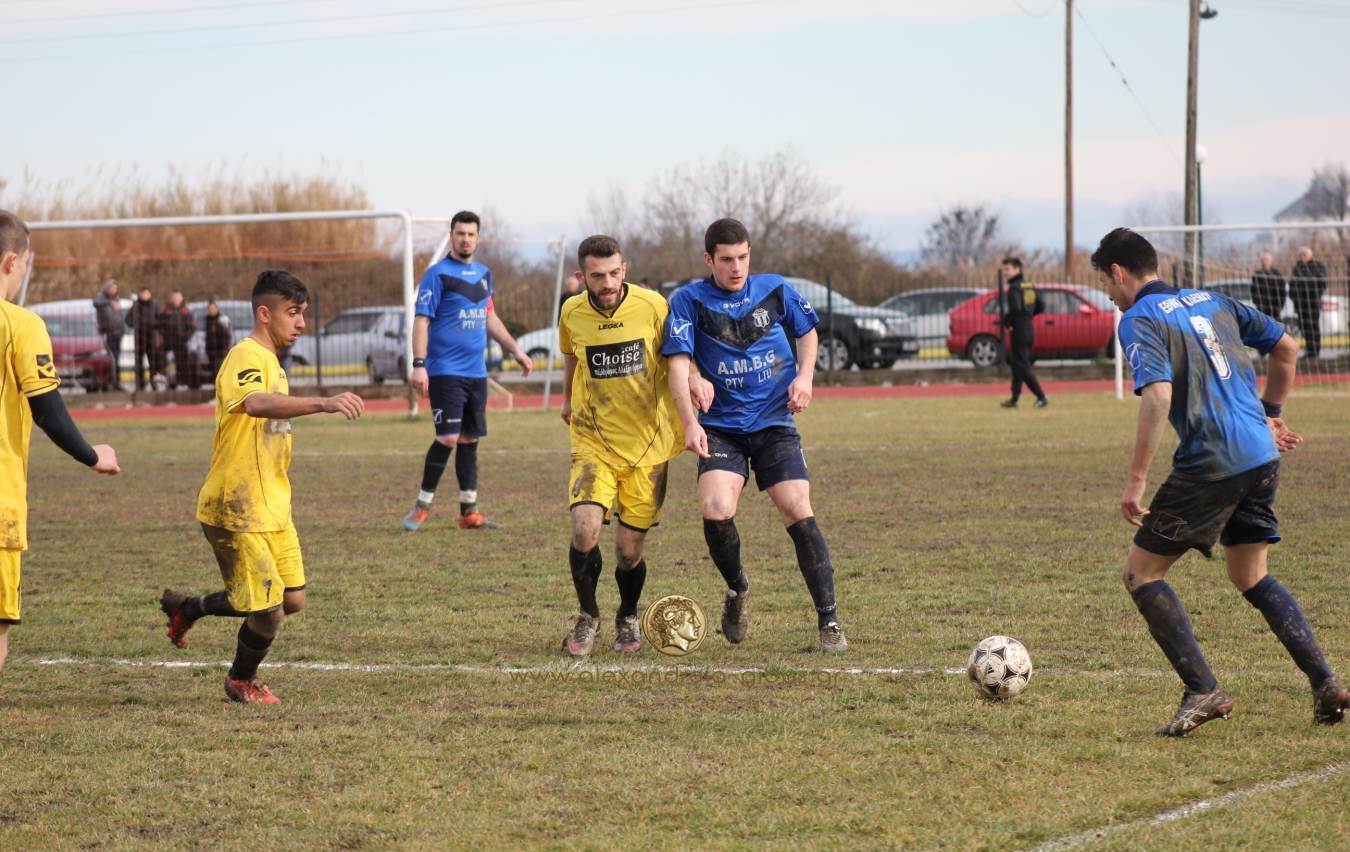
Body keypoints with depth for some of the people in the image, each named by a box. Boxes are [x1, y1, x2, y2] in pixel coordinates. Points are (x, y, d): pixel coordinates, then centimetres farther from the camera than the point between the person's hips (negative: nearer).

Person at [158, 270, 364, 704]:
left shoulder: (268, 359, 15)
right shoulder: (247, 357, -17)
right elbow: (256, 403, -40)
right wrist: (321, 403, -53)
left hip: (272, 508, 9)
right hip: (237, 510, -9)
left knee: (292, 599, 9)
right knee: (269, 612, -5)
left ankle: (188, 607, 25)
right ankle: (241, 680, 24)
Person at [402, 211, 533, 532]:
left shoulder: (483, 274, 14)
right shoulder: (438, 274, -7)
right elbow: (422, 320, -11)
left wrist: (516, 350, 24)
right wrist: (419, 364, -19)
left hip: (476, 372, 7)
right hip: (445, 371, -7)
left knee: (470, 439, 8)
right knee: (448, 438, -13)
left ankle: (469, 511, 12)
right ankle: (422, 504, -2)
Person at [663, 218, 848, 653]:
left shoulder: (775, 290, 3)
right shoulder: (690, 301, -4)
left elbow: (807, 330, 19)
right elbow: (678, 363, -11)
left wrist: (804, 376, 1)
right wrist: (690, 423, -24)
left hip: (774, 423, 1)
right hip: (721, 426, -1)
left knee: (798, 511, -14)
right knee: (715, 509, -23)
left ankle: (829, 621, -5)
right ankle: (737, 589, 9)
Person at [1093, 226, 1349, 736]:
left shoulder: (1139, 321, -6)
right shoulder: (1212, 302, 17)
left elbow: (1158, 396, -21)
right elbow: (1286, 347, 21)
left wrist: (1136, 482, -20)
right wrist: (1269, 414, 30)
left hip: (1210, 465, -8)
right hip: (1262, 457, 8)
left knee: (1141, 574, 4)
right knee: (1251, 578, 21)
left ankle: (1203, 691, -4)